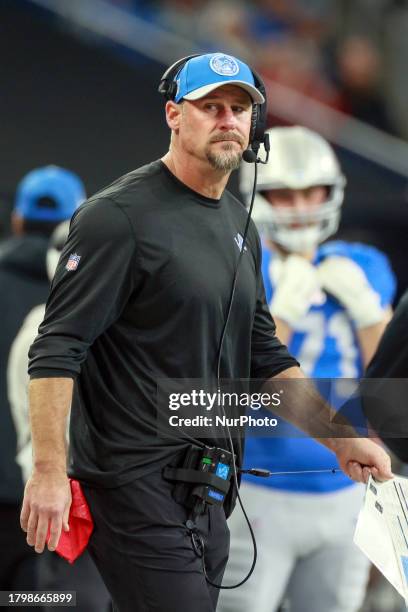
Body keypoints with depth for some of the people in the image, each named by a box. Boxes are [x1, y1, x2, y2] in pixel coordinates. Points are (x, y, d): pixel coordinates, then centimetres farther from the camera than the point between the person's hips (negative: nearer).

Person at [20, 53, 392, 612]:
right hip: (135, 482, -8)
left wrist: (341, 441, 15)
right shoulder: (120, 215, -10)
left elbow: (265, 356, 23)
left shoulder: (239, 224, 16)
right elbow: (57, 349, -14)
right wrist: (49, 471, -22)